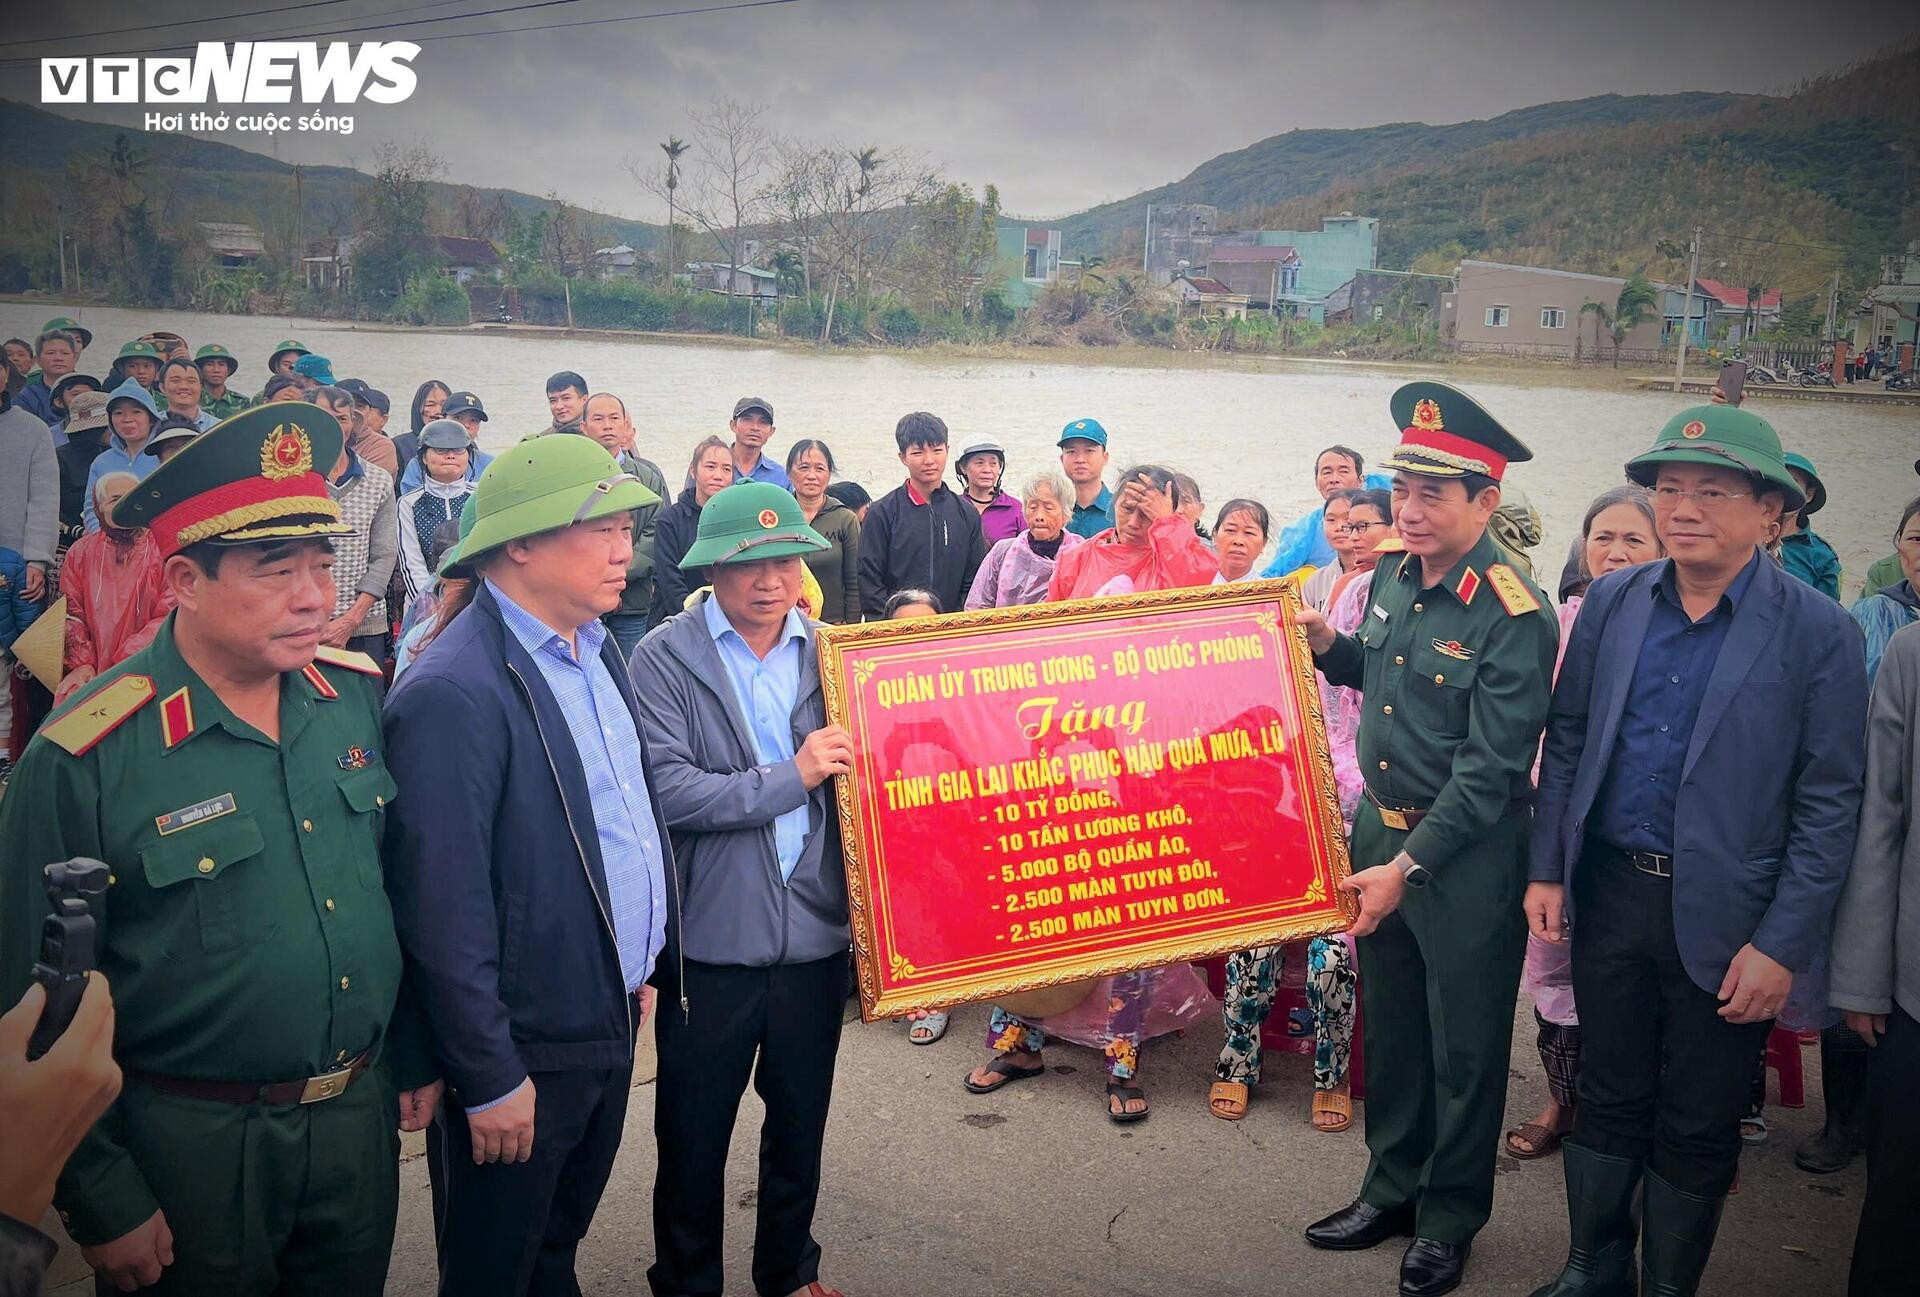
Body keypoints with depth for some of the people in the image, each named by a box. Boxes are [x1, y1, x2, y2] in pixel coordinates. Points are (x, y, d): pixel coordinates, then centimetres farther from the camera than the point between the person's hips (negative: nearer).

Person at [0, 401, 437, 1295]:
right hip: (190, 1146, -4)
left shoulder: (359, 695, -4)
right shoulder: (82, 761, -18)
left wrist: (416, 1054, 10)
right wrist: (103, 1205, -7)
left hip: (361, 1118, 5)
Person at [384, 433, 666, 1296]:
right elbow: (441, 907, -22)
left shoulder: (596, 650, 4)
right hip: (525, 1054, -7)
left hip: (611, 1024, 7)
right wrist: (490, 1080, -16)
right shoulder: (454, 692, -23)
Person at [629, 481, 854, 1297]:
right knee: (693, 1136, 14)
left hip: (815, 933, 3)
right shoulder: (666, 657, -8)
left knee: (801, 1124, 20)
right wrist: (791, 778, -19)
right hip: (711, 940, -3)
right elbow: (668, 791, -18)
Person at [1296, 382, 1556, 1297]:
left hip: (1467, 858, -7)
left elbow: (1488, 771, -21)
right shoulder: (1393, 574, 1)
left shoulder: (1514, 618, -21)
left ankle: (1449, 1221, 29)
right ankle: (1392, 1189, 38)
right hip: (1379, 827, 7)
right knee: (1388, 1025, 20)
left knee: (1463, 1047, 10)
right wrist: (1327, 647, 0)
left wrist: (1408, 867, -20)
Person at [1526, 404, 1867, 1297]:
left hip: (1726, 919, -3)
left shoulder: (1818, 634, -10)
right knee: (1608, 1098, 17)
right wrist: (1547, 870, 3)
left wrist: (1783, 947, -12)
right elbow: (1566, 744, 7)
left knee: (1697, 1127, 12)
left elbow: (1829, 806, -9)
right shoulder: (1611, 603, 2)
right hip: (1610, 891, 3)